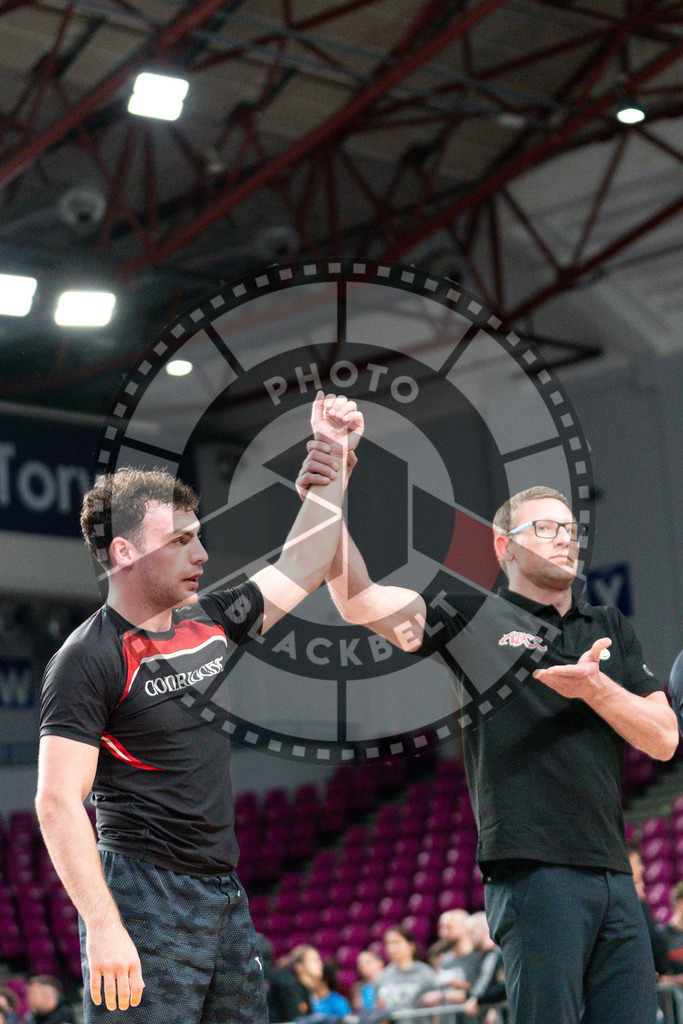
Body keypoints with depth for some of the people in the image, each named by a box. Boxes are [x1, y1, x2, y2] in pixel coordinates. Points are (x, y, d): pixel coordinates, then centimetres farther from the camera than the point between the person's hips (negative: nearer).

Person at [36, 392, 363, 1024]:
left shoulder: (211, 626, 11)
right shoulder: (90, 658, -11)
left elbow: (302, 567, 25)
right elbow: (58, 803, -16)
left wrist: (335, 457, 22)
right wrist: (104, 927, -23)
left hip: (226, 894, 8)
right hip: (144, 901, -7)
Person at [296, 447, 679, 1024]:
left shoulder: (612, 630, 21)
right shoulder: (478, 617, 5)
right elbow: (359, 601, -8)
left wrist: (595, 687, -7)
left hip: (614, 872, 5)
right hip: (534, 873, -5)